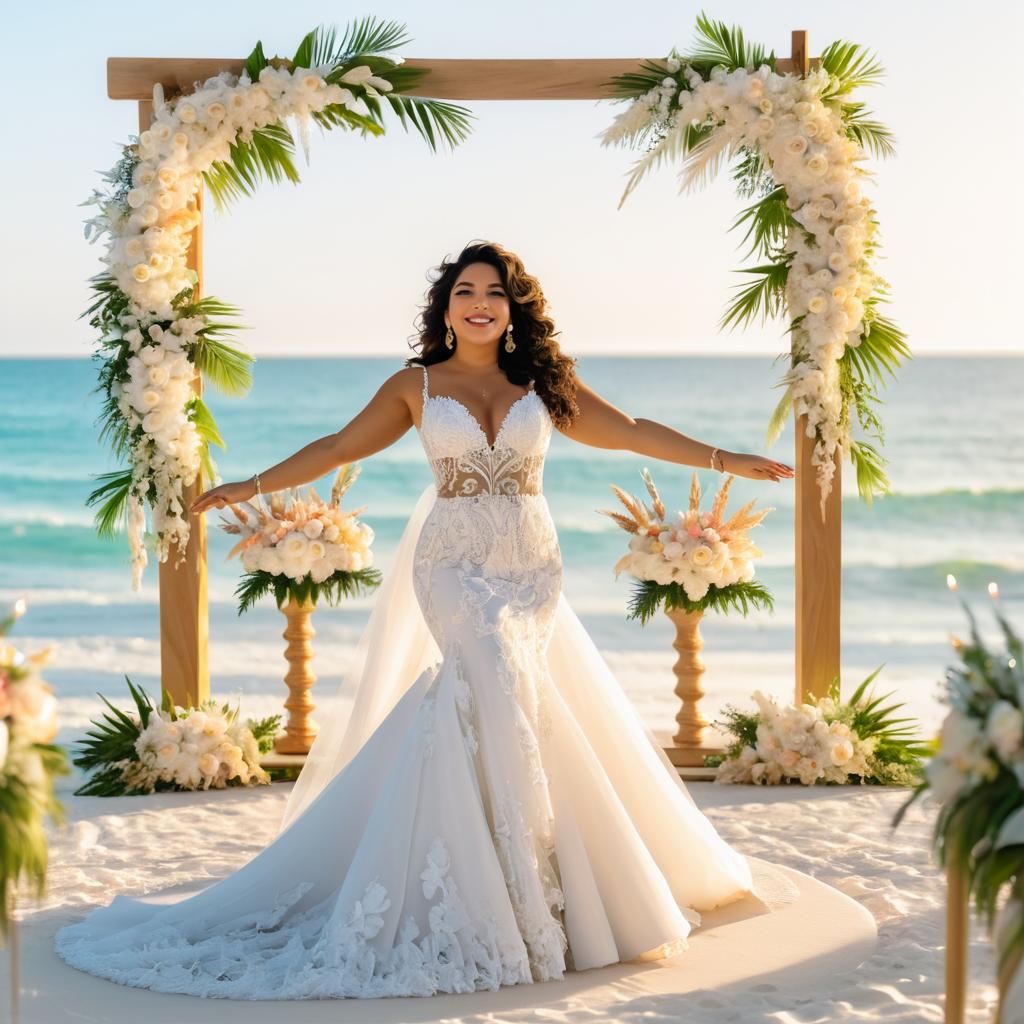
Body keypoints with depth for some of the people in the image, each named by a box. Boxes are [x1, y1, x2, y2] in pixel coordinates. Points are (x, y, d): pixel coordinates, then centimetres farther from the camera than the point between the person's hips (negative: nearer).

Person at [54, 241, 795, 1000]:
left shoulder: (543, 383, 9)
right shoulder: (417, 387, 6)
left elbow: (630, 431, 10)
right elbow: (339, 447, 9)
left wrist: (728, 460, 8)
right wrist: (249, 487, 6)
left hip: (533, 571, 2)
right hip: (454, 566, -2)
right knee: (498, 675, -23)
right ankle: (501, 899, -16)